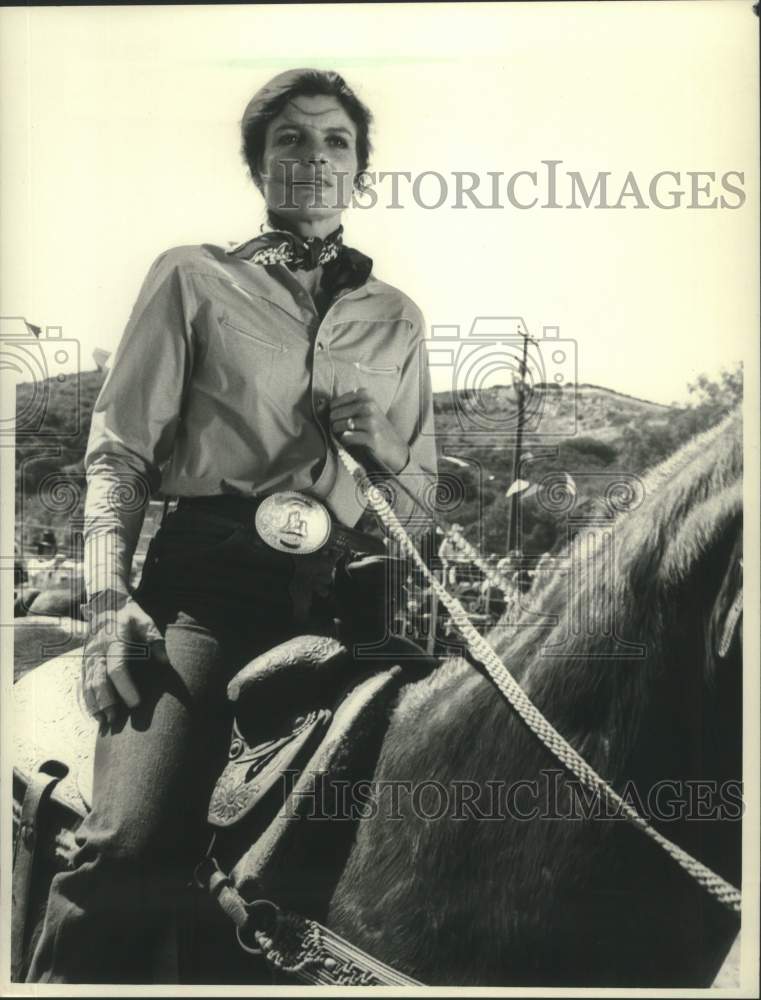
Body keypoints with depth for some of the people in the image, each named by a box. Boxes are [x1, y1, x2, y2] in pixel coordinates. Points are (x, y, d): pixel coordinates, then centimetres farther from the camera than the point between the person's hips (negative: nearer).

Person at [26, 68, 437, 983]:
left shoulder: (396, 316, 18)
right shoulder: (193, 279, 10)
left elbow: (420, 488, 22)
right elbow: (117, 453, 3)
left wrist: (382, 442, -1)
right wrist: (110, 597, -11)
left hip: (338, 596, 3)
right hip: (208, 574, -3)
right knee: (132, 846, -20)